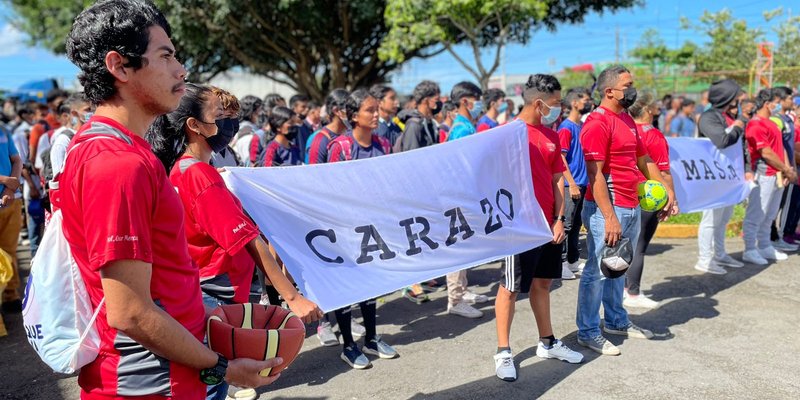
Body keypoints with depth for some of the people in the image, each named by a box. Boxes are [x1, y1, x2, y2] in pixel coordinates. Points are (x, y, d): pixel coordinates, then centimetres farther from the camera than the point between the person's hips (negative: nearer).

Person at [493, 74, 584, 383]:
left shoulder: (552, 136, 9)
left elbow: (557, 179, 12)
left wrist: (559, 219, 5)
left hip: (549, 224, 7)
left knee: (542, 282, 18)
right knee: (511, 287, 2)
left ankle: (547, 343, 32)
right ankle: (503, 352, 13)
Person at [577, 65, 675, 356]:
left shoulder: (628, 120, 14)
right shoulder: (597, 123, -15)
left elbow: (643, 160, 22)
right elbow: (595, 174, -20)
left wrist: (666, 189, 14)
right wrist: (609, 217, -24)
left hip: (632, 207, 9)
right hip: (608, 209, -9)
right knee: (597, 270, 0)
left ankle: (616, 321, 34)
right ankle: (588, 332, 11)